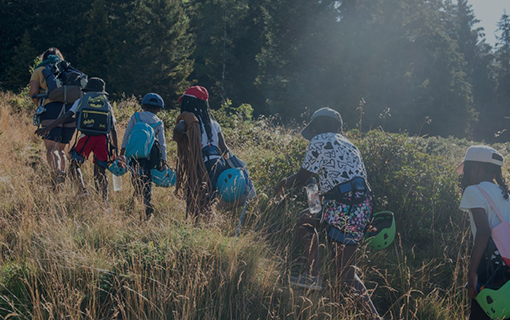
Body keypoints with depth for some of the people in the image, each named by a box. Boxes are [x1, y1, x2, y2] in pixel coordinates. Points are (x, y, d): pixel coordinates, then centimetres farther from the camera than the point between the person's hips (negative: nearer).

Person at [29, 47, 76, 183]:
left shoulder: (39, 70, 17)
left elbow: (33, 93, 4)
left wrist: (40, 107, 19)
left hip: (51, 107, -3)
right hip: (71, 108, 3)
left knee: (51, 149, -11)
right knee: (61, 149, 16)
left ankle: (57, 171, -36)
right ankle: (63, 174, 5)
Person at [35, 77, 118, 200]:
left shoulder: (81, 101, 18)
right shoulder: (107, 105, 22)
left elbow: (66, 116, 6)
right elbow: (113, 129, 16)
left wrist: (48, 128, 5)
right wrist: (116, 150, 18)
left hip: (86, 137, -2)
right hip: (102, 139, 2)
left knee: (75, 164, 17)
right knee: (101, 172, 9)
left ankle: (83, 189, -3)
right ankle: (105, 201, 3)